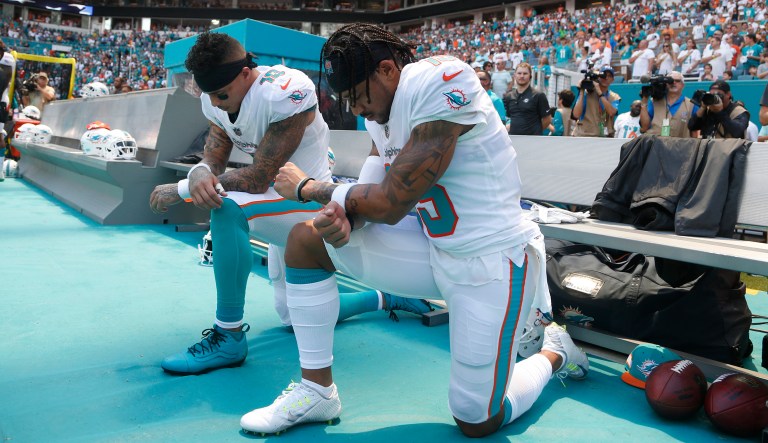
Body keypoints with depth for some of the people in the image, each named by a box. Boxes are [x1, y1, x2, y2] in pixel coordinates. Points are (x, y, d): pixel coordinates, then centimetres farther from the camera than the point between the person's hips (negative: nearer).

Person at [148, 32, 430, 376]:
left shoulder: (285, 91, -28)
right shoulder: (218, 97, -3)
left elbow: (258, 179, -29)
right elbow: (213, 158, -5)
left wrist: (180, 189, -26)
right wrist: (199, 174, -31)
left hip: (314, 203, -9)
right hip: (284, 209, 9)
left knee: (227, 208, -35)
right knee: (292, 316, 18)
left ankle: (228, 337, -20)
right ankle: (388, 298, 34)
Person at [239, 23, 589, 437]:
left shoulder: (443, 82, -23)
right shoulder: (383, 109, 4)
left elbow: (390, 204, -23)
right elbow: (369, 194, 4)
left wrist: (307, 188, -8)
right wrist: (340, 218, -21)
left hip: (493, 260, -7)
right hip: (435, 247, 8)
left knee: (477, 422, -1)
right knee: (305, 239, -3)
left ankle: (552, 352, 30)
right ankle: (316, 390, 8)